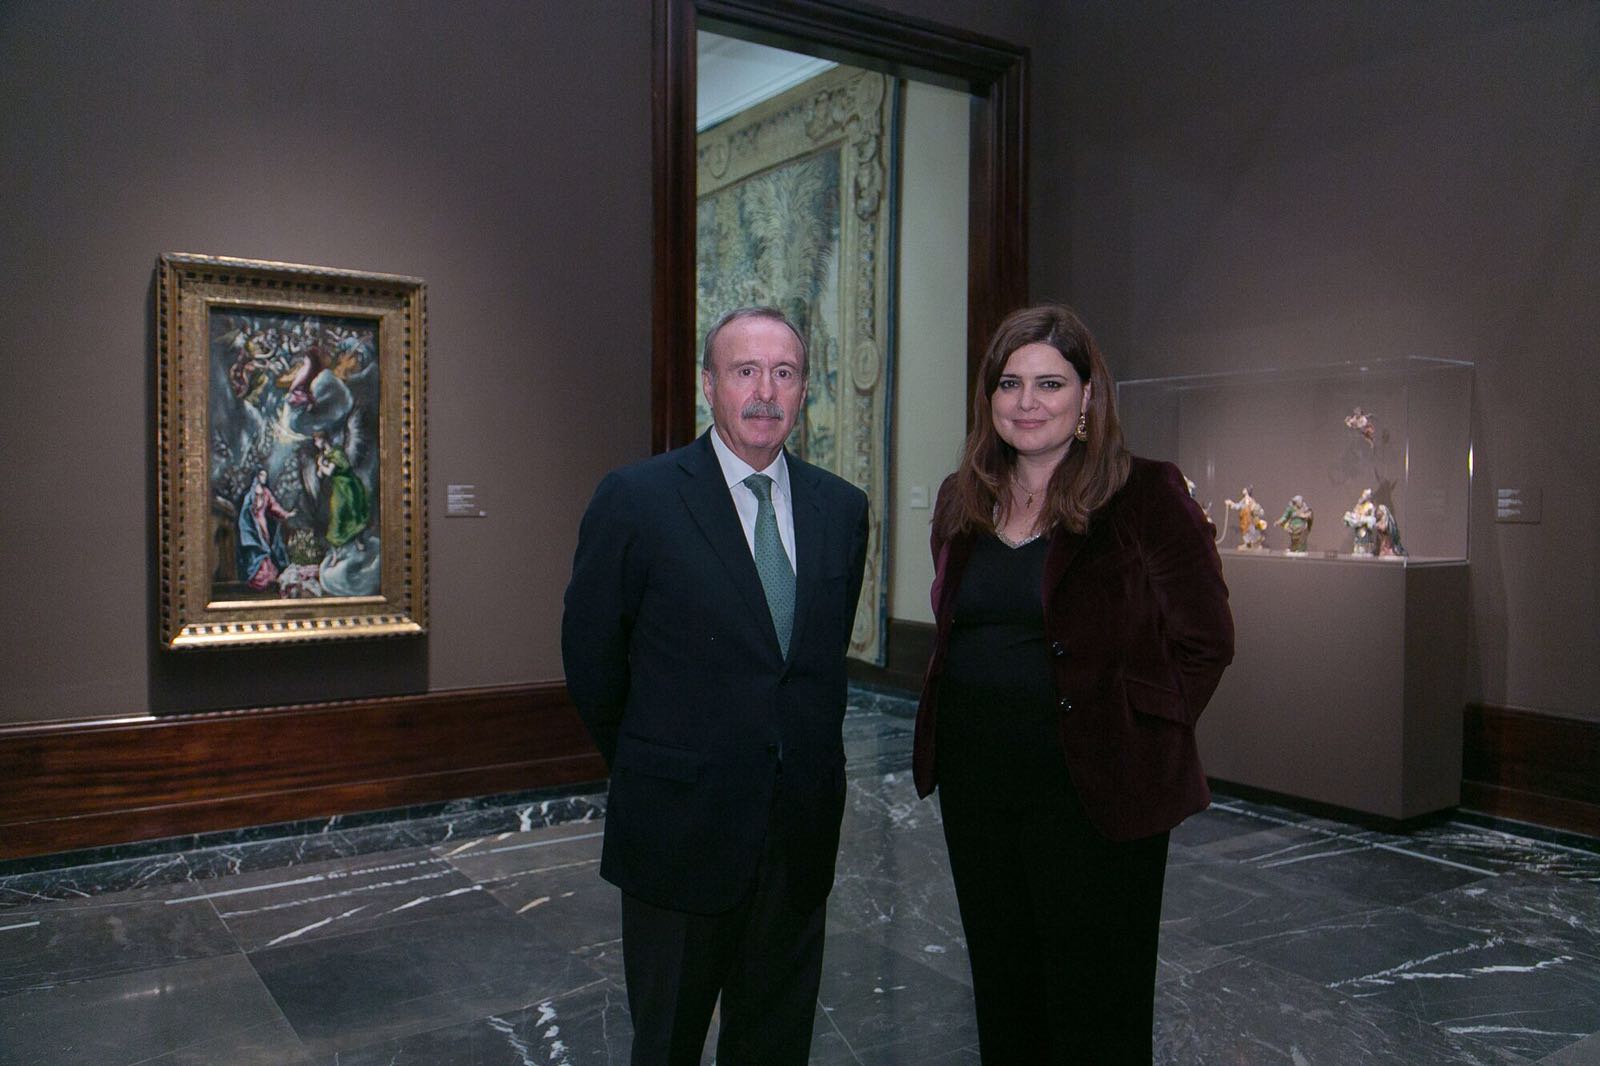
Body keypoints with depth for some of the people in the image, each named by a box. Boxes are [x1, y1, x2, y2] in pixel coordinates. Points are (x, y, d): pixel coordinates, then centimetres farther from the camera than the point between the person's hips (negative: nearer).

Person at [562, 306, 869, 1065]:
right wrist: (646, 767, 7)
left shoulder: (842, 507, 3)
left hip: (801, 833, 4)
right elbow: (590, 659, -2)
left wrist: (803, 762, 11)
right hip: (681, 829, -3)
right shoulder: (635, 499, -11)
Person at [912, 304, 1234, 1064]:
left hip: (1092, 791, -5)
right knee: (1002, 993, 19)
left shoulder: (1146, 496, -9)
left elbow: (1204, 642, -7)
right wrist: (948, 738, 9)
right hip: (972, 785, 6)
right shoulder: (961, 500, 9)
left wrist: (1128, 734, -11)